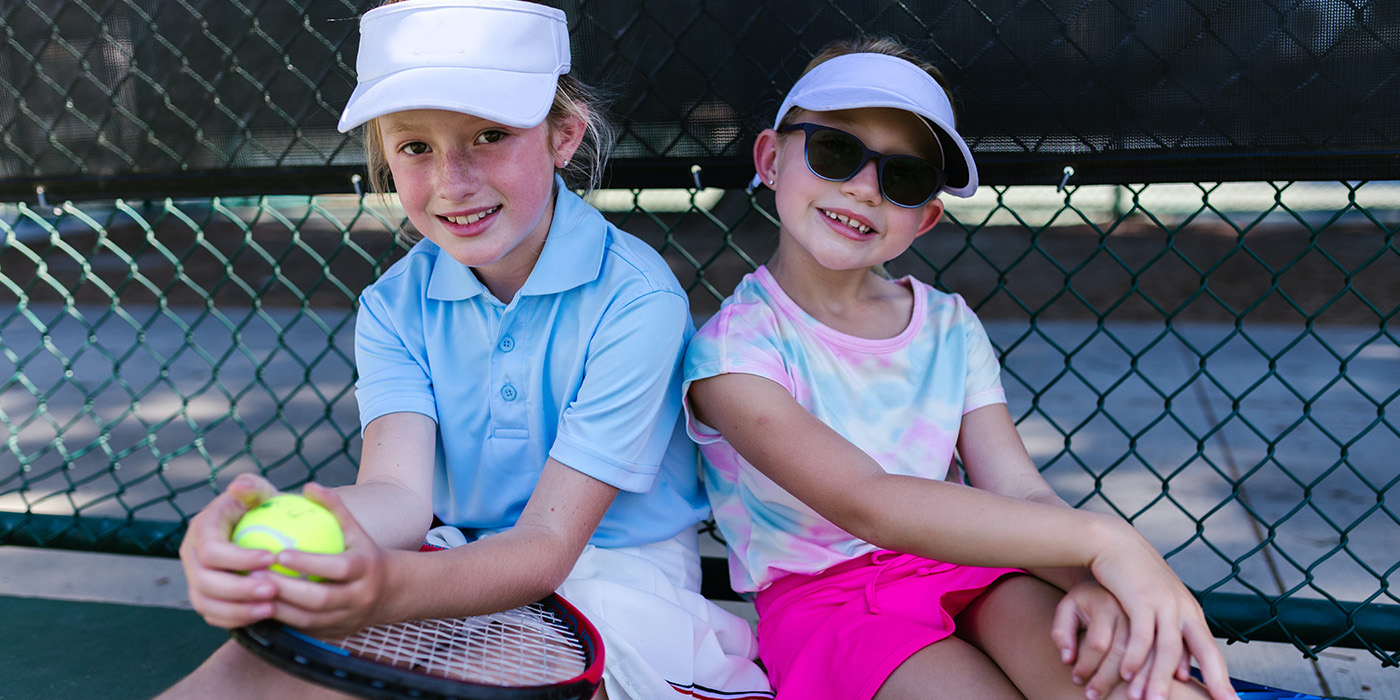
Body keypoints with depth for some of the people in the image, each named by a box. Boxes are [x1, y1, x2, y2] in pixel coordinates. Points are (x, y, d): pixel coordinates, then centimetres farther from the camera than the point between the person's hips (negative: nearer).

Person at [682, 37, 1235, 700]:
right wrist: (1099, 540, -33)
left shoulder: (950, 327, 4)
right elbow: (867, 504, -27)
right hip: (826, 597, -3)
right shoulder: (733, 348, -13)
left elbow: (1019, 491, -5)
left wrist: (1096, 583, -28)